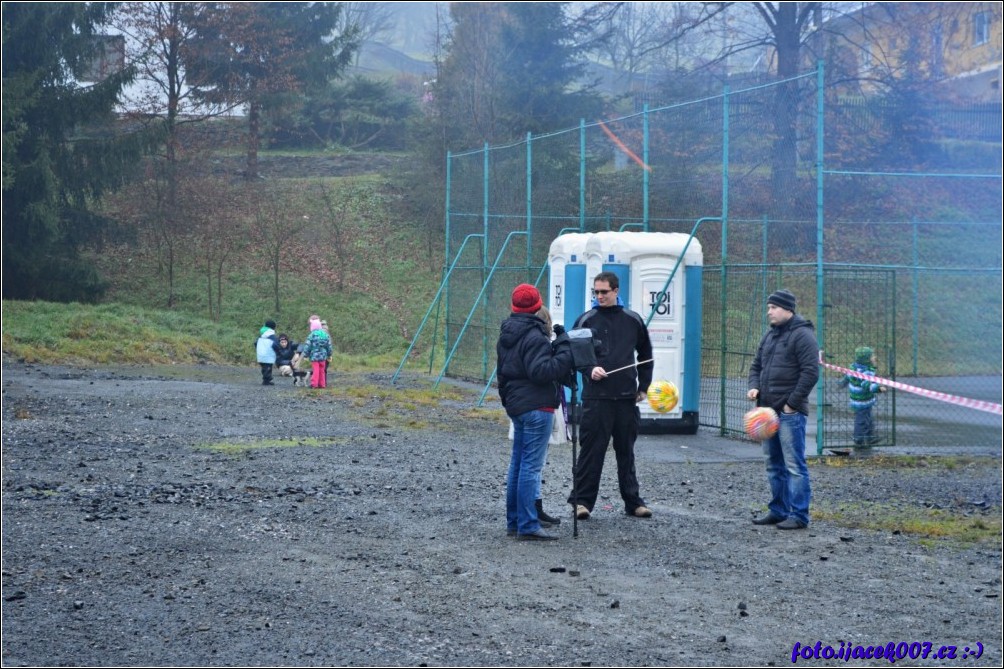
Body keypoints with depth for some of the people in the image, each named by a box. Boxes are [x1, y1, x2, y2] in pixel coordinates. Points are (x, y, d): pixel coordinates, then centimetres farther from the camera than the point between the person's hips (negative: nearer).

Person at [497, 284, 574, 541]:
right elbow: (540, 371, -25)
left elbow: (501, 373, 23)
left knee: (518, 463, 15)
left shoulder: (506, 335, 15)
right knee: (531, 466, -9)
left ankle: (514, 521, 20)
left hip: (516, 404, 10)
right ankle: (528, 526, -9)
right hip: (536, 407, -10)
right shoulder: (534, 336, -16)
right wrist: (566, 355, -20)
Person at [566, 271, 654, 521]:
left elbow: (645, 355, 20)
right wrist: (589, 370, -14)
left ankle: (633, 501, 17)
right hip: (596, 397, -3)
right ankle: (581, 500, 0)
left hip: (627, 397, 3)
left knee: (626, 451, 10)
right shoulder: (586, 320, 2)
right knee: (591, 449, -5)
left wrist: (643, 386, 14)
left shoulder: (633, 320, 9)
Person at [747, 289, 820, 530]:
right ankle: (778, 510, 23)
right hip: (768, 409, 9)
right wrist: (754, 386, 4)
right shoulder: (770, 335, 17)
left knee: (794, 465, -7)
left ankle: (799, 515, -4)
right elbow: (757, 365, 24)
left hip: (790, 412, -9)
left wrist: (793, 403, -16)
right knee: (774, 464, 14)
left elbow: (811, 372, -16)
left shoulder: (802, 335, -10)